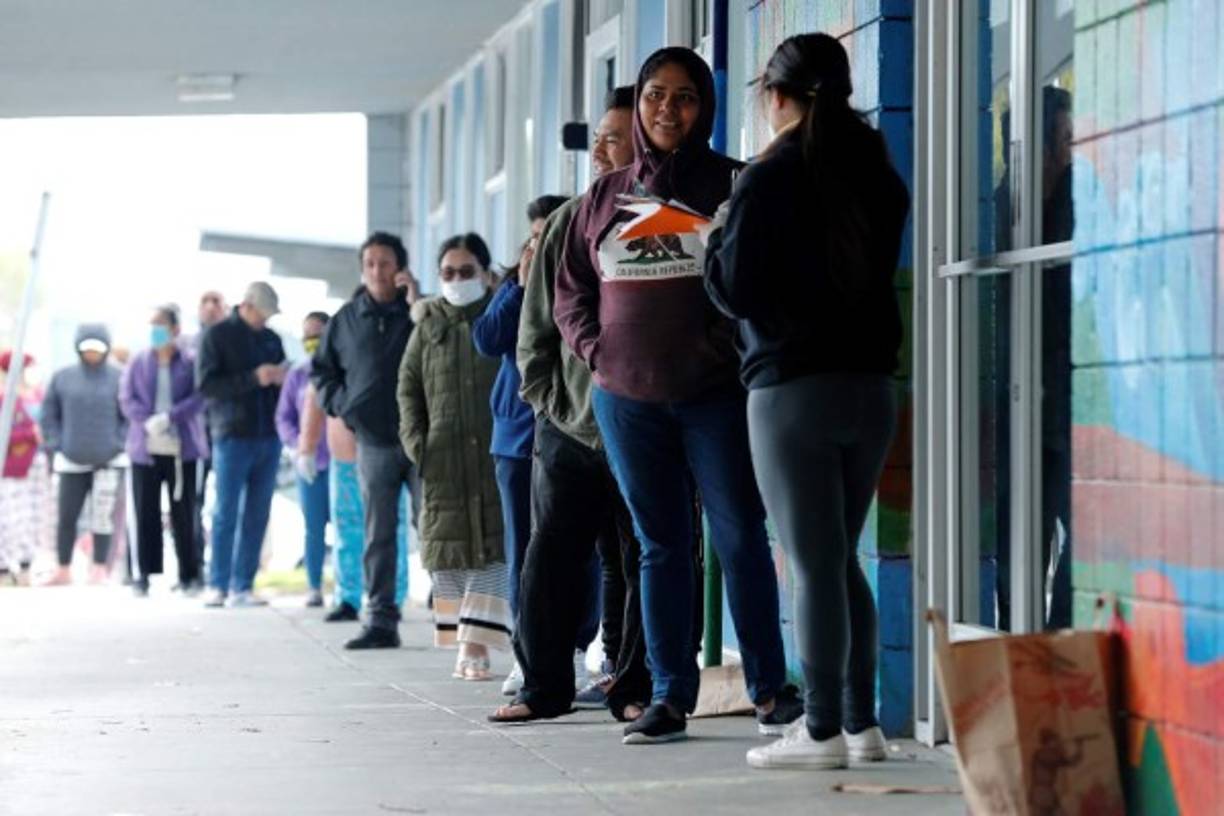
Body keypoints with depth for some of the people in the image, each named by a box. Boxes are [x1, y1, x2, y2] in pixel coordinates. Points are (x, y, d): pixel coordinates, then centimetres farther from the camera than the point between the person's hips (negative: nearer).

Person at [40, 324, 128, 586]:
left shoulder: (118, 378, -1)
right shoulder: (63, 378, 5)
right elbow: (49, 415, 10)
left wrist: (119, 444, -7)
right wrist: (56, 446, 2)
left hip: (110, 461, -2)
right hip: (72, 461, 2)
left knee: (103, 515, -5)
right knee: (66, 517, 4)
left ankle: (100, 568, 5)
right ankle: (63, 570, 15)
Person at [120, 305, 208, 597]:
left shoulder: (190, 363, 2)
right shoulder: (138, 363, 8)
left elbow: (198, 398, -8)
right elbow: (127, 399, 1)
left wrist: (169, 417, -21)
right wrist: (148, 421, -17)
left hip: (182, 448, -2)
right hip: (145, 447, 2)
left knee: (183, 513, 1)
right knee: (146, 512, 1)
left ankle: (189, 575, 8)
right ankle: (144, 575, 5)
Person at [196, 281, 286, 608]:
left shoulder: (271, 339, 14)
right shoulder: (217, 336, 0)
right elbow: (206, 384, -9)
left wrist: (280, 378, -4)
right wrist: (253, 378, -18)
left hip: (268, 438, 5)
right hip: (233, 437, -5)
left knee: (257, 516, 3)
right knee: (226, 514, -3)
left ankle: (242, 587, 6)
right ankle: (218, 585, 3)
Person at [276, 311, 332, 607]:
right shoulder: (298, 374, 8)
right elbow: (284, 417, 10)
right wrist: (298, 447, -6)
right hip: (310, 461, 3)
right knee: (314, 528, 6)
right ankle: (314, 588, 12)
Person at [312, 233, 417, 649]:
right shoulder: (347, 319, 9)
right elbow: (321, 369, 19)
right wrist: (339, 404, 5)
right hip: (373, 441, 3)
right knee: (378, 536, 5)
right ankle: (381, 621, 7)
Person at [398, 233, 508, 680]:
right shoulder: (429, 326, 13)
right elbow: (408, 386, 17)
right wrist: (416, 441, 5)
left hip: (496, 455, -3)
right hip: (443, 462, 3)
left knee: (493, 549, -10)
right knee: (447, 549, 3)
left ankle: (475, 647, -12)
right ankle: (461, 644, 10)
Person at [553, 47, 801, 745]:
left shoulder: (731, 185, 1)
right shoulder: (607, 197, 12)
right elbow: (571, 289, 16)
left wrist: (727, 347, -14)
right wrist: (596, 349, 1)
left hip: (715, 393, -4)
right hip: (627, 398, 4)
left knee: (741, 537, -4)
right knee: (661, 546, 8)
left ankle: (771, 688, 3)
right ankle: (671, 696, 12)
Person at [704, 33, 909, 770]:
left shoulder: (770, 180, -10)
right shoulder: (880, 177, 8)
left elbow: (738, 291, -9)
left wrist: (715, 244, 9)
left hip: (794, 389, -6)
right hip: (871, 384, 6)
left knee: (814, 565, -4)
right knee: (843, 559, 14)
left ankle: (823, 731, -3)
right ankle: (861, 723, 14)